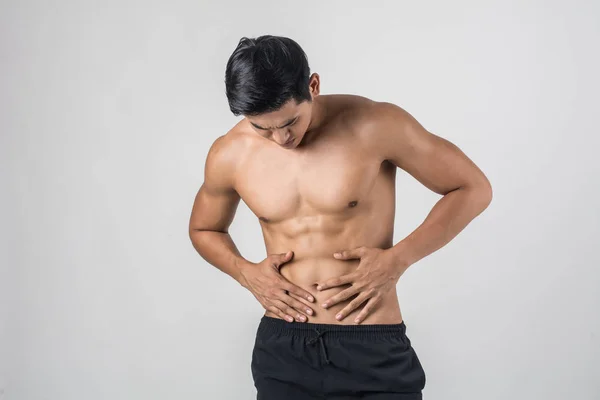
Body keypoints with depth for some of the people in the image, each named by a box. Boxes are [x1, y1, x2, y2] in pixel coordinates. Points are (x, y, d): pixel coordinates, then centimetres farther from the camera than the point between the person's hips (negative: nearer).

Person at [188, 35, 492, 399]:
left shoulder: (375, 125, -13)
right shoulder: (230, 155, -3)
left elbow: (473, 188, -4)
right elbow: (204, 229, 17)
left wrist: (398, 259, -14)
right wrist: (246, 273, -3)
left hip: (373, 350, -2)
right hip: (282, 349, 3)